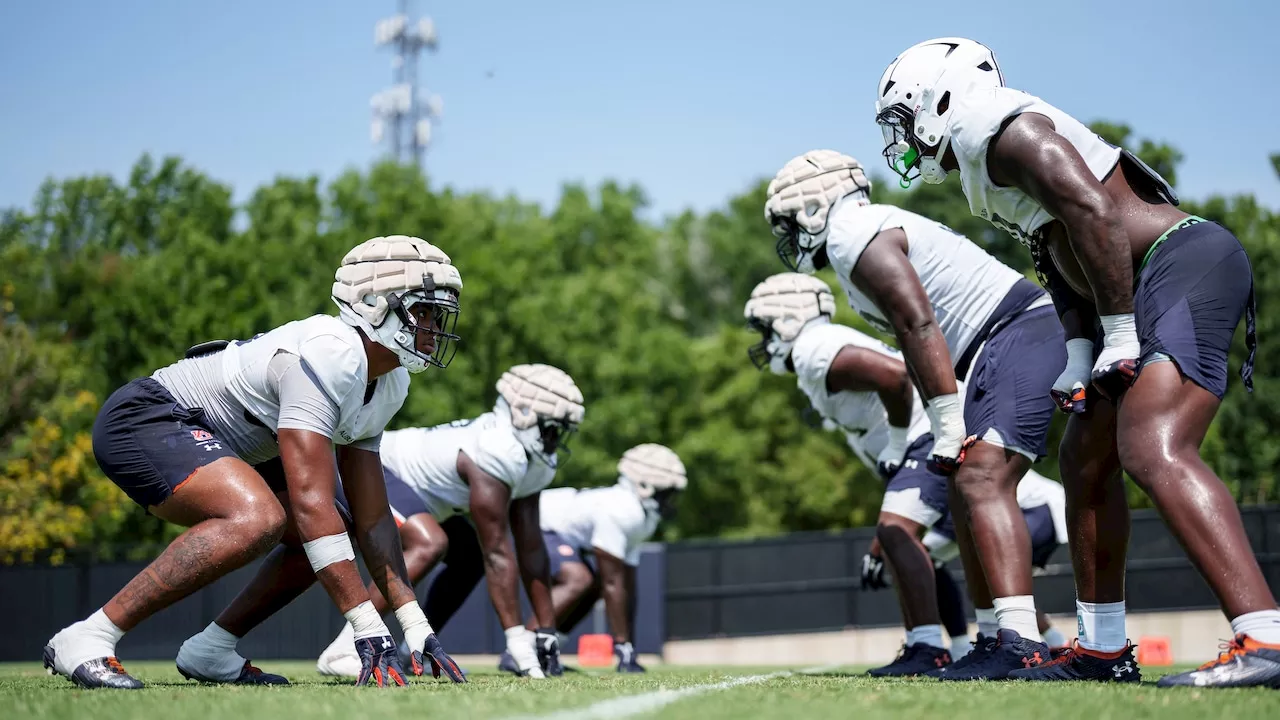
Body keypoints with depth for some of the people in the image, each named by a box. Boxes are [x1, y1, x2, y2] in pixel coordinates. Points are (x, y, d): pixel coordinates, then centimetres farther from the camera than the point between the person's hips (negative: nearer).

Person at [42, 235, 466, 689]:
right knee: (258, 519, -33)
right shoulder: (328, 356, -26)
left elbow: (371, 518, 9)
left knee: (328, 534, 6)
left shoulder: (389, 384, 5)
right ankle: (86, 640, -28)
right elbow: (310, 501, -32)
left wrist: (414, 623, 1)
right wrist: (367, 628, -32)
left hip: (201, 441, 11)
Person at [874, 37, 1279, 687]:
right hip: (1147, 288, 11)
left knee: (1152, 451, -26)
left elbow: (1094, 212, -21)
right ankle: (1103, 648, 24)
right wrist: (1078, 355, 9)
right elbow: (1064, 259, 22)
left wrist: (1119, 329, -17)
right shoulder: (987, 160, 22)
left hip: (1185, 265, -11)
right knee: (1086, 458, 16)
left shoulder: (1006, 131, -10)